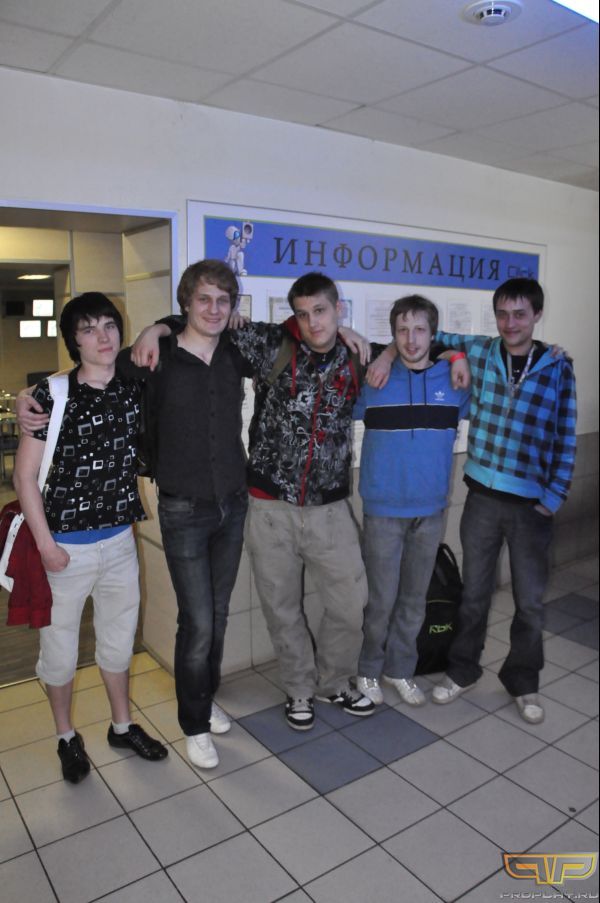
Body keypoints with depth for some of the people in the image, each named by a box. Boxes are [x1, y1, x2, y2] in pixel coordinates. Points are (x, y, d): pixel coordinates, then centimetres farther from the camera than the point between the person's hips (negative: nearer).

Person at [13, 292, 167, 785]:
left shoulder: (132, 390, -2)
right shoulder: (52, 395, -14)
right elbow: (25, 475, -11)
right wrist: (46, 545, -12)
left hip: (120, 540, 4)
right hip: (65, 547, -4)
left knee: (119, 639, 20)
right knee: (60, 648, 13)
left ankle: (123, 726, 41)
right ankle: (67, 736, 38)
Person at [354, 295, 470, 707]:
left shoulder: (455, 380, 0)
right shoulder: (373, 380, -7)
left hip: (431, 510, 3)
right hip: (384, 510, -3)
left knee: (415, 598, 14)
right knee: (382, 599, 5)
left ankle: (400, 668, 33)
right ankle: (368, 669, 28)